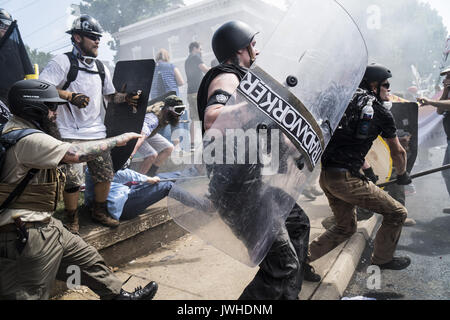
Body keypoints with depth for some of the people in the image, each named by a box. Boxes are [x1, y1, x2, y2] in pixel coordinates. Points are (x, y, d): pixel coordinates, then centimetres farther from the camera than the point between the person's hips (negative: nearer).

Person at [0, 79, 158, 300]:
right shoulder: (28, 140, -22)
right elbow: (75, 153, -29)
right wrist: (117, 140, -19)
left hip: (44, 226, 11)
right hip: (28, 236, -11)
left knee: (86, 257, 16)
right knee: (30, 293, 3)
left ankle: (119, 294, 29)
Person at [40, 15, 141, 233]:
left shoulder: (101, 68, 16)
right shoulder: (63, 62, -5)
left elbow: (110, 95, 22)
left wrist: (127, 97, 2)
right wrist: (71, 96, -24)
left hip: (97, 132, 6)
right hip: (70, 135, -6)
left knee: (106, 174, 8)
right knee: (73, 180, -6)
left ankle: (99, 212, 30)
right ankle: (71, 221, 17)